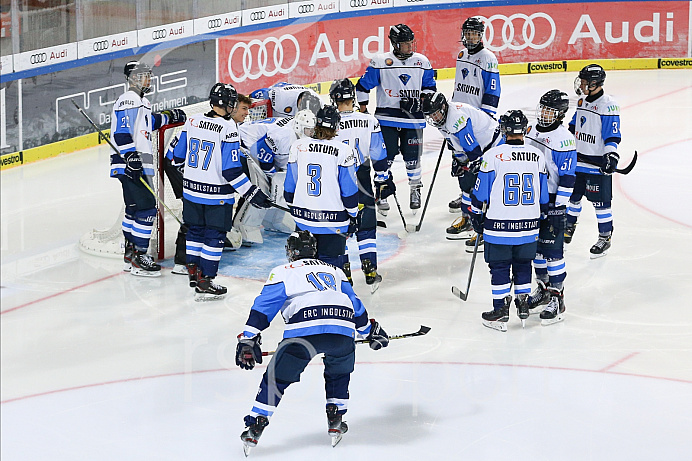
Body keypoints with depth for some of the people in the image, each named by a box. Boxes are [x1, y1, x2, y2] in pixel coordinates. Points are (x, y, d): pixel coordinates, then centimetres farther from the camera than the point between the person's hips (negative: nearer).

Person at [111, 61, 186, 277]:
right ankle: (138, 258, -13)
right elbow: (121, 132, -23)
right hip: (131, 167, -11)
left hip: (139, 166, 11)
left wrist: (168, 116, 29)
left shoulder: (140, 101, 21)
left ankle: (131, 255, 24)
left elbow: (149, 122, 39)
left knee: (134, 209, 16)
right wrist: (131, 156, -30)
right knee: (146, 207, -14)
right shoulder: (128, 100, -13)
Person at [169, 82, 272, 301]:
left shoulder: (193, 121, -1)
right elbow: (231, 171, -21)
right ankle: (204, 283, 7)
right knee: (214, 235, 5)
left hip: (191, 190, 5)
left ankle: (193, 271, 30)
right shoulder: (228, 129, -18)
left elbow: (176, 155, 8)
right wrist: (252, 193, -15)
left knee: (195, 230, 20)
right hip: (217, 194, -5)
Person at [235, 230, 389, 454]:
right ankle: (335, 422, 25)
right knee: (339, 372, 31)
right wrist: (371, 330, 49)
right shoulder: (335, 271, 32)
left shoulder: (283, 273, 20)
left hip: (303, 332, -3)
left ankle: (254, 427, 5)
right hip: (343, 331, 3)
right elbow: (356, 306, 36)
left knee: (277, 377, 11)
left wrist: (248, 339, 6)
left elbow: (264, 307, 10)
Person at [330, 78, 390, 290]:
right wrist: (384, 180, 10)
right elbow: (379, 156, -2)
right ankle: (370, 272, 8)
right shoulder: (369, 122, -7)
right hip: (361, 183, 1)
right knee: (366, 227, 11)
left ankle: (343, 270, 10)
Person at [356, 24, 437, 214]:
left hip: (413, 119, 2)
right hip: (387, 118, -2)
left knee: (412, 156, 5)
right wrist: (363, 108, 1)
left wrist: (424, 98, -5)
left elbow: (430, 86, 14)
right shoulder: (380, 62, -6)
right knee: (385, 156, -2)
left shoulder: (422, 62, 3)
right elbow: (363, 86, 2)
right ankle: (382, 193, 11)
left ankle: (415, 190, 26)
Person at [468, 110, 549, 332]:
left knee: (499, 266, 6)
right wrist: (537, 216, 23)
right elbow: (543, 196, 8)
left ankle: (500, 312, 9)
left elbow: (480, 193, -5)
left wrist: (476, 216, 9)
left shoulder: (493, 155, -11)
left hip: (499, 226, -3)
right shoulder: (537, 157, 0)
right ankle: (523, 305, 23)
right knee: (523, 264, 19)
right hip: (528, 226, 3)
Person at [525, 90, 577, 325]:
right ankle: (543, 288, 30)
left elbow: (567, 178, -18)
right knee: (535, 245, 15)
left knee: (552, 248, -7)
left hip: (552, 202, -8)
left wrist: (558, 208, -21)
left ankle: (557, 298, -2)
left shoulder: (564, 139, -17)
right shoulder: (532, 130, 7)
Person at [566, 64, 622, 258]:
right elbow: (573, 127, 21)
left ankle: (605, 236, 11)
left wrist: (611, 156, -26)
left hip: (598, 163, -8)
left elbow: (612, 135, -18)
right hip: (578, 158, 8)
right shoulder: (582, 101, 8)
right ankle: (569, 226, 37)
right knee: (573, 194, 18)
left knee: (600, 200, -1)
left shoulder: (608, 105, -17)